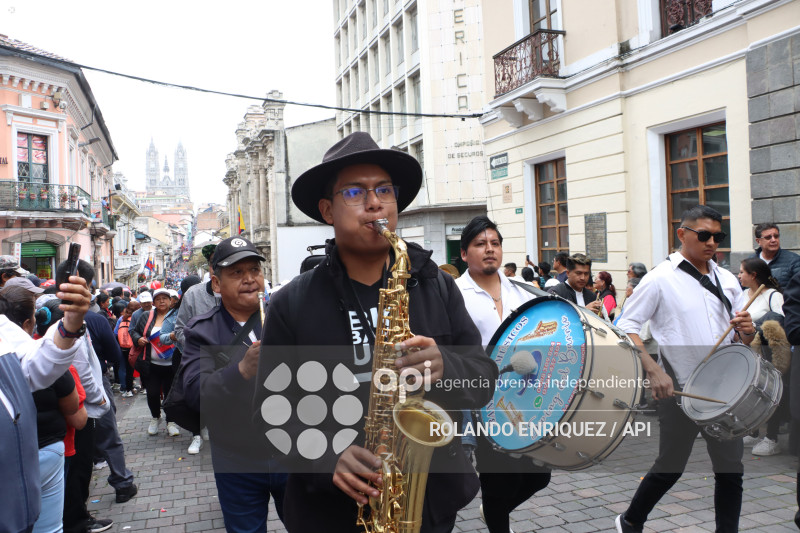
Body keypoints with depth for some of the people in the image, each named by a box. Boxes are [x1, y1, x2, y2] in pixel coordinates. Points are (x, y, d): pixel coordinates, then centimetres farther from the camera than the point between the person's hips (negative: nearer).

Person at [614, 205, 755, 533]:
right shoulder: (660, 278, -8)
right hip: (678, 389, -5)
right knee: (670, 468, 7)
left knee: (731, 469, 6)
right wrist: (654, 371, -22)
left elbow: (740, 337, 16)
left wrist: (747, 332, -9)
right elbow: (626, 326, -11)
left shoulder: (727, 281, 9)